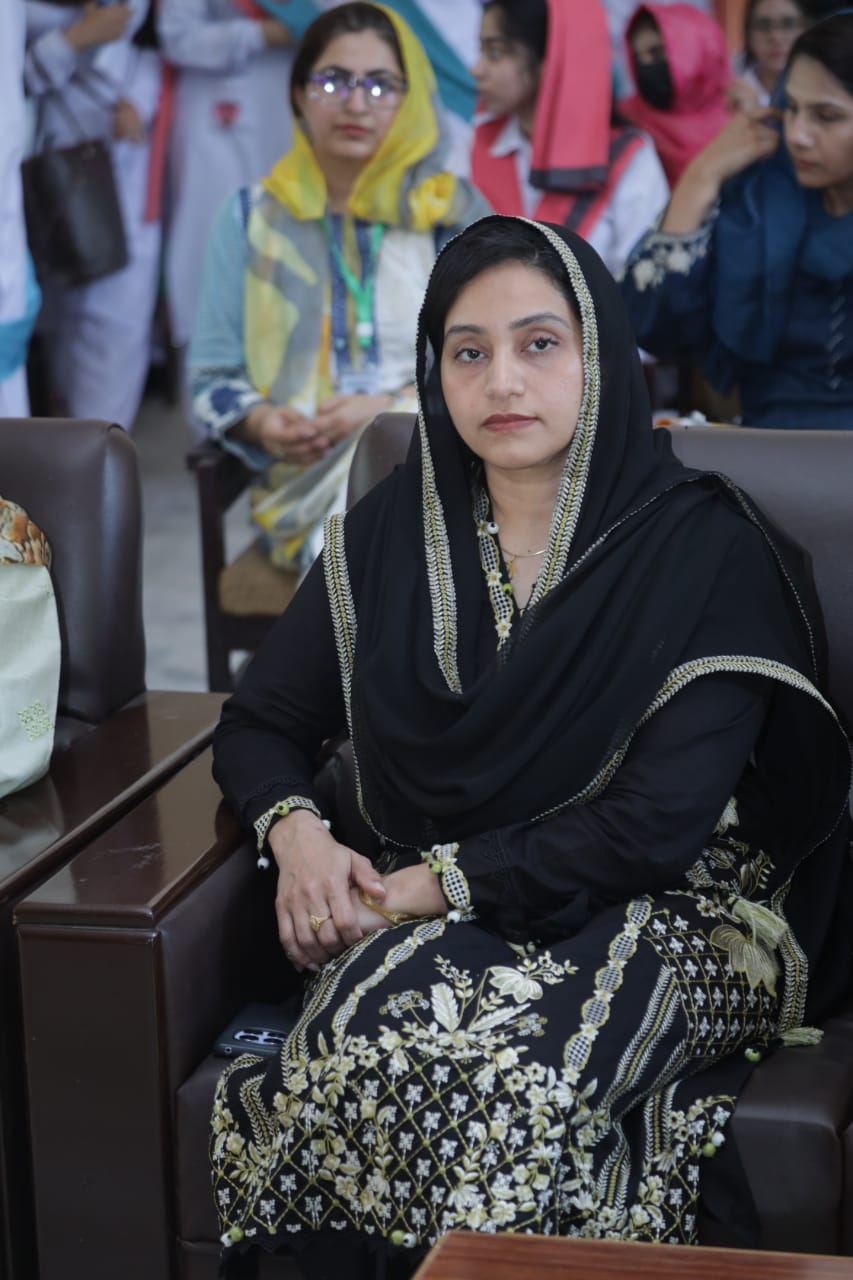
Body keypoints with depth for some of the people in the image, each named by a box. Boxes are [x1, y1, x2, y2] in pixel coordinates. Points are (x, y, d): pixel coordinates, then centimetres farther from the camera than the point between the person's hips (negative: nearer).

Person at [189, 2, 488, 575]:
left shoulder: (456, 212, 12)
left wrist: (392, 406, -12)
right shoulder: (252, 218, 14)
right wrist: (263, 422, -11)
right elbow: (213, 376, 13)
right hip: (308, 475, 0)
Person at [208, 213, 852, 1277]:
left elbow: (660, 824, -14)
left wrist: (446, 883, -16)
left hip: (655, 913, -3)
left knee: (496, 1056, -34)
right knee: (372, 1019, -31)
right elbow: (258, 724, 14)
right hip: (419, 914, 3)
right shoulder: (388, 536, 7)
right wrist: (295, 832, -7)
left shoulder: (705, 549, -7)